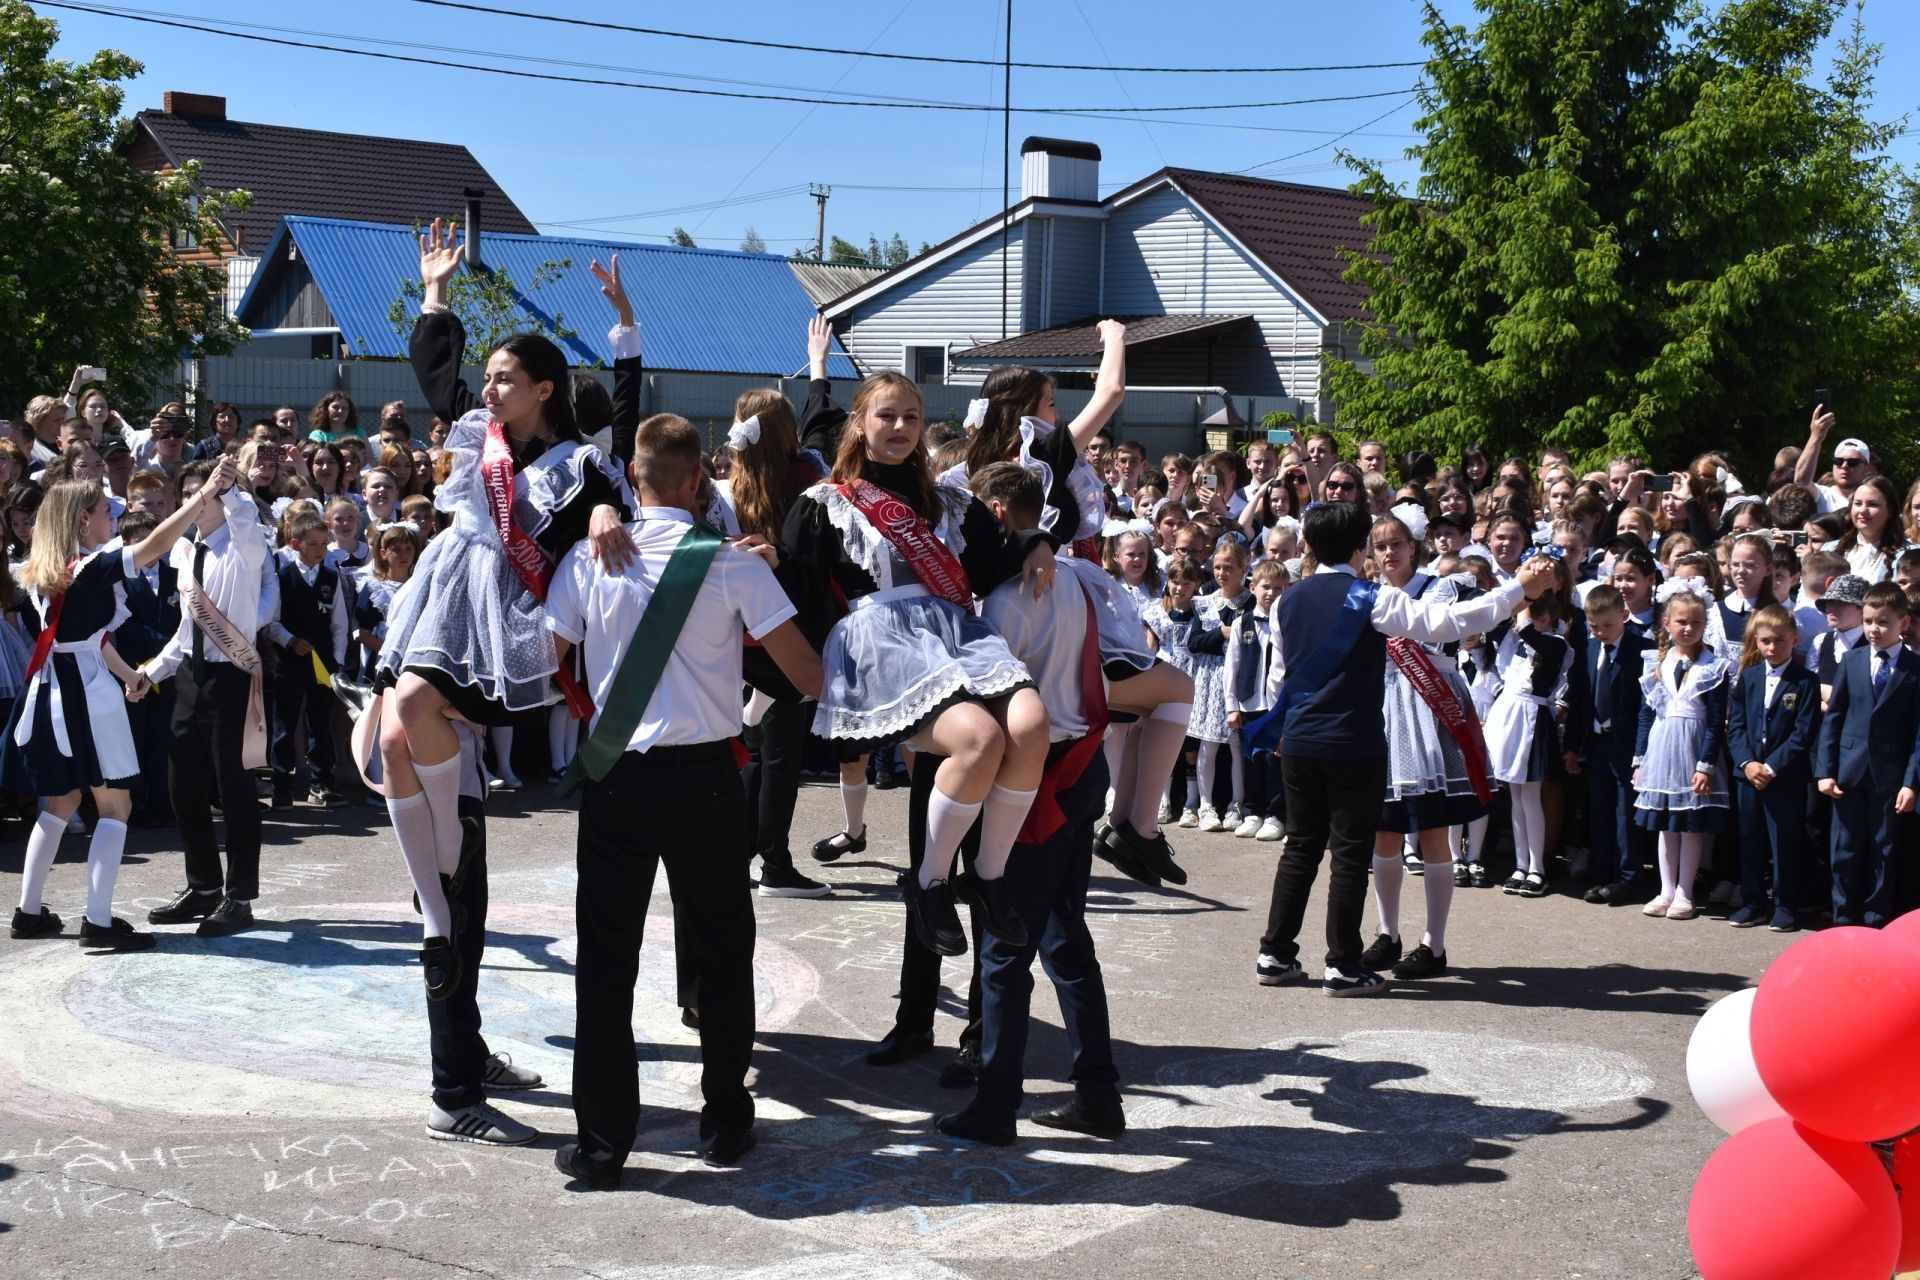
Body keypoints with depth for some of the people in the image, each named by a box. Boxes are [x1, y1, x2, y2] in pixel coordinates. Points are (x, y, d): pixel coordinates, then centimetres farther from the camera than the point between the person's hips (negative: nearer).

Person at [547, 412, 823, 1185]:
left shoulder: (587, 561, -2)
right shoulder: (732, 564, -8)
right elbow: (806, 674, -8)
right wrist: (822, 686, 14)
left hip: (615, 774, 1)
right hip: (704, 776, -1)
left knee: (606, 960, 6)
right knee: (721, 953, 14)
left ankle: (602, 1142, 8)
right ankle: (725, 1124, 21)